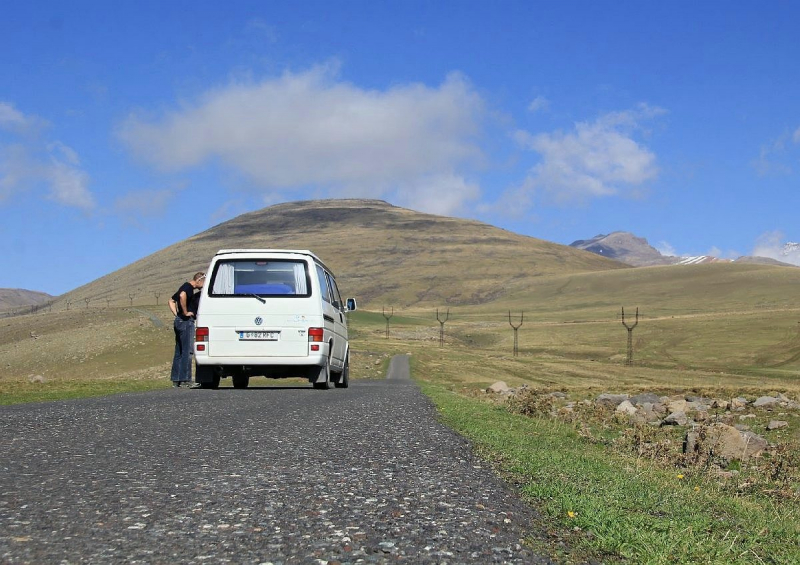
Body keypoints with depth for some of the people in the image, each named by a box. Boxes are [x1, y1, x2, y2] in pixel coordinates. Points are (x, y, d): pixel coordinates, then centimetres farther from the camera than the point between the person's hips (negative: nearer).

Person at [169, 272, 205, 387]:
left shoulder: (185, 286, 20)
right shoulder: (189, 287, -10)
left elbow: (171, 301, 29)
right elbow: (182, 296, -32)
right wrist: (185, 312, -22)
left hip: (178, 321, 10)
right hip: (186, 322, -10)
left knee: (179, 352, 11)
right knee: (187, 351, -8)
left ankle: (175, 379, 13)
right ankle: (185, 379, -10)